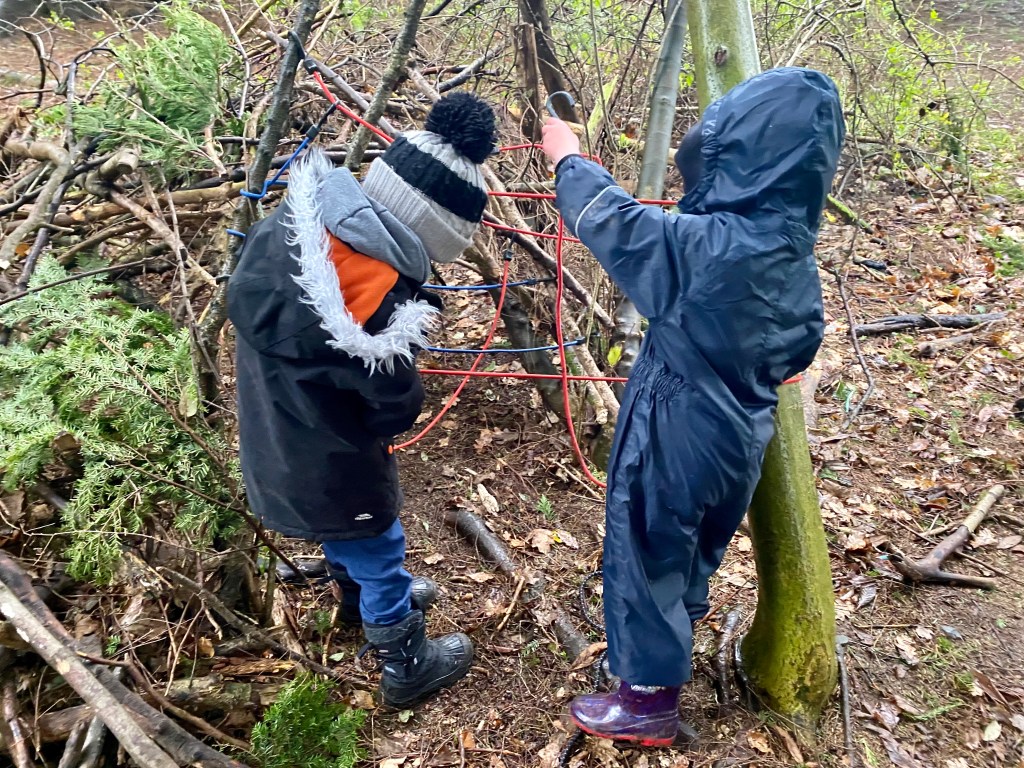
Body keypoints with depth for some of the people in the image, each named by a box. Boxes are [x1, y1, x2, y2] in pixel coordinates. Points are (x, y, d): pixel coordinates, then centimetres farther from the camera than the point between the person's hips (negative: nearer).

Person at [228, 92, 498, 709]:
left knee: (346, 535, 33)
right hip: (326, 469, -7)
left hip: (277, 445, 7)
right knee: (380, 554, 17)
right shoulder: (380, 305, -36)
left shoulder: (302, 215, -15)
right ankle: (409, 667, 41)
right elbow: (397, 412, -23)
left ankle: (362, 595, 61)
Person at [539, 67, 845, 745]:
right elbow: (799, 350, 8)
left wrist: (569, 159, 2)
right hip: (739, 440, 8)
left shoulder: (706, 246, -30)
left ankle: (649, 700, 30)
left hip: (676, 440, -8)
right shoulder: (794, 252, -5)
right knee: (694, 552, 28)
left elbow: (615, 223, -16)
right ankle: (665, 643, 54)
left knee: (647, 558, 12)